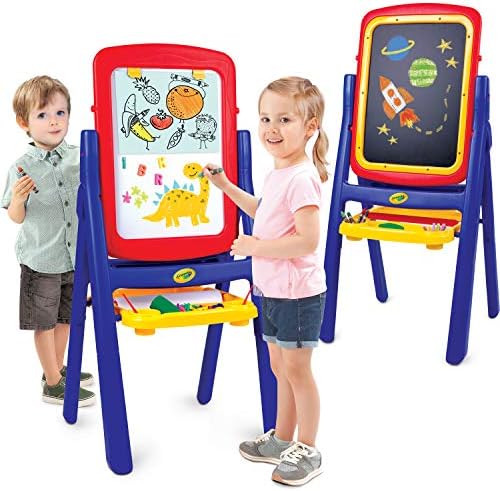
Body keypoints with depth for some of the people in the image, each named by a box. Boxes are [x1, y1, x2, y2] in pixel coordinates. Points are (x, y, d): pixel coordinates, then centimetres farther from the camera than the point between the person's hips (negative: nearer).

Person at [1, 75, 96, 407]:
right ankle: (53, 384, 22)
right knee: (44, 322, 8)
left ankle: (58, 367, 40)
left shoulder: (81, 157, -5)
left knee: (65, 317, 20)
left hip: (76, 255, 4)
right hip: (41, 261, -4)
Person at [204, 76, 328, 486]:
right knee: (280, 367, 19)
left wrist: (255, 247, -20)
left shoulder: (301, 178, -22)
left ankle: (307, 451, 20)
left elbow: (308, 240, -28)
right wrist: (226, 186, 21)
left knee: (296, 369, 4)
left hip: (298, 293, -9)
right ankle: (282, 439, 34)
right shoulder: (278, 173, 8)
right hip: (273, 290, 9)